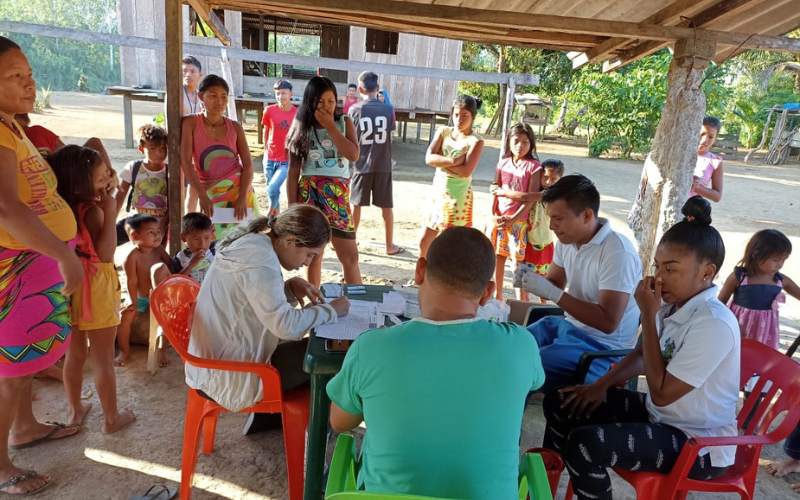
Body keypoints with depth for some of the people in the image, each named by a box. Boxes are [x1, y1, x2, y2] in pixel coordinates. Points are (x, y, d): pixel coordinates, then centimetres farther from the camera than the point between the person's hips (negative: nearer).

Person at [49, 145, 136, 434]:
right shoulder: (92, 211, -21)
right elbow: (105, 253, -29)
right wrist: (110, 209, -27)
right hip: (95, 289, -7)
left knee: (75, 352, 20)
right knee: (103, 358, 5)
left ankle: (75, 410, 35)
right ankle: (112, 417, 18)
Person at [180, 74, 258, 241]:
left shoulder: (234, 127, 1)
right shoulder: (191, 123, -3)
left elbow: (248, 164, -4)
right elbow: (186, 161, -10)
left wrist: (243, 197, -19)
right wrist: (202, 196, -20)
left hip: (238, 189, 1)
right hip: (211, 193, -1)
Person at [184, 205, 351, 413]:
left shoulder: (251, 242, 5)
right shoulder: (260, 259, -25)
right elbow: (287, 326, -29)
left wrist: (290, 287, -3)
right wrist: (331, 310, -14)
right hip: (230, 380, -10)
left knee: (303, 348, 23)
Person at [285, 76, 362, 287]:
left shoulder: (344, 122, 5)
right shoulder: (301, 128, 2)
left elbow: (353, 155, -12)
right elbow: (293, 172, 1)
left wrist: (330, 127, -12)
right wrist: (292, 208, -3)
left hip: (338, 195, 1)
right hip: (309, 195, 0)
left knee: (350, 256, 0)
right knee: (313, 256, 8)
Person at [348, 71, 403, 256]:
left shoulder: (354, 109, -5)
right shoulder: (388, 110, -1)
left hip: (361, 165, 0)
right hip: (383, 165, 1)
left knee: (356, 204, 13)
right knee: (386, 207, 7)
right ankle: (390, 245, 13)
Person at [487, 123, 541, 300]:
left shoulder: (533, 166, -6)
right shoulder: (503, 163, 7)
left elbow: (531, 198, -11)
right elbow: (494, 189, 6)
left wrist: (512, 219, -16)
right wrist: (495, 215, -9)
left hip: (519, 220, -4)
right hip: (499, 218, 4)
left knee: (518, 259, -1)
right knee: (498, 256, 10)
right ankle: (497, 295, 24)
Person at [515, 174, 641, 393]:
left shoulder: (618, 252, -25)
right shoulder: (567, 240, -1)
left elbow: (608, 322, -27)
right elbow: (555, 283, 14)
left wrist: (551, 293, -30)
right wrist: (531, 279, -10)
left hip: (602, 348, -8)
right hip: (568, 326, 8)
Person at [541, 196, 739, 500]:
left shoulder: (714, 324, -27)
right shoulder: (673, 303, -3)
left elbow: (661, 393, -26)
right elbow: (643, 355, 13)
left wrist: (648, 315, -27)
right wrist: (601, 385, -1)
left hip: (697, 444, -8)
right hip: (658, 413, 8)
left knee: (584, 445, -26)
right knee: (561, 404, 4)